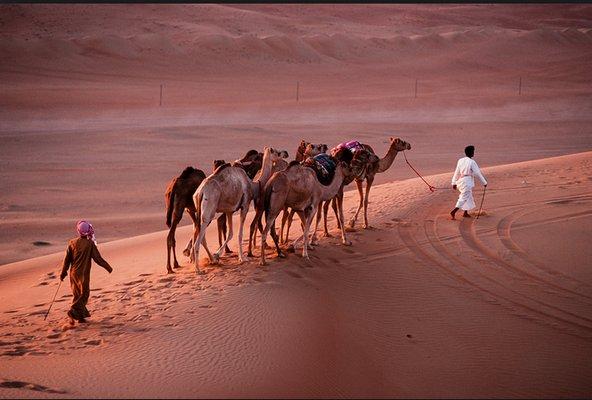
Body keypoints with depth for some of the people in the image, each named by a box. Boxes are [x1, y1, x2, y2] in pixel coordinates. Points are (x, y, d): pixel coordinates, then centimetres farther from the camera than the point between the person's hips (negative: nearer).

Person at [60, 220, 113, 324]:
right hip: (84, 274, -5)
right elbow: (97, 258, -8)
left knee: (77, 294, 15)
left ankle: (81, 316, 17)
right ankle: (73, 311, -17)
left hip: (73, 273, 5)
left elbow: (67, 259, 5)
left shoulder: (72, 243, 1)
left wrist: (63, 272, 15)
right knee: (84, 294, 2)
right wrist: (108, 267, 5)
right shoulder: (90, 244, -12)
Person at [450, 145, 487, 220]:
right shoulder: (472, 162, -13)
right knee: (464, 198, -6)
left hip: (461, 180, 7)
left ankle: (465, 212, 29)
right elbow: (478, 173, -9)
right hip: (468, 181, -7)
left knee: (469, 197, 22)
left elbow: (457, 172, 11)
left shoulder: (460, 160, 5)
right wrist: (484, 182, 0)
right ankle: (453, 212, -19)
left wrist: (454, 183, 18)